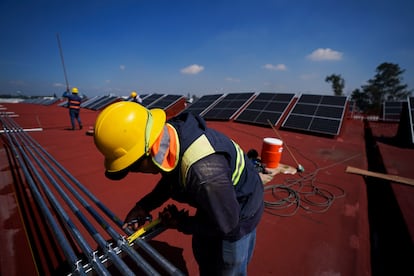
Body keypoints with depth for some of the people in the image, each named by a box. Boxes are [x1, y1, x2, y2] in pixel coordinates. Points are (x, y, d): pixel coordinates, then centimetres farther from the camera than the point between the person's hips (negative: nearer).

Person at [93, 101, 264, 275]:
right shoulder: (168, 135, -18)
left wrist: (180, 224, -14)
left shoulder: (203, 172, -45)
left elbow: (225, 224, -27)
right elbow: (172, 177, 2)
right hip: (213, 204, 7)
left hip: (236, 216, -7)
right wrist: (144, 206, -5)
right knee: (203, 257, 31)